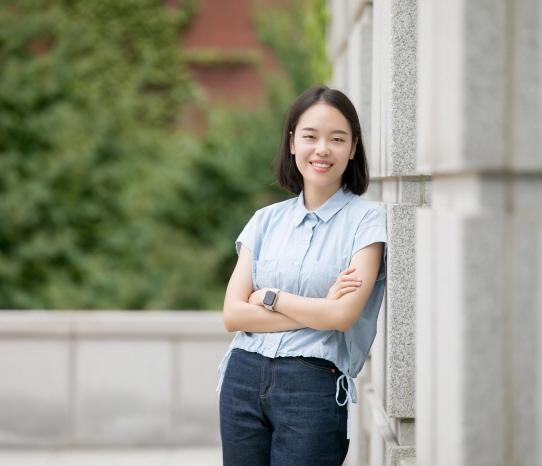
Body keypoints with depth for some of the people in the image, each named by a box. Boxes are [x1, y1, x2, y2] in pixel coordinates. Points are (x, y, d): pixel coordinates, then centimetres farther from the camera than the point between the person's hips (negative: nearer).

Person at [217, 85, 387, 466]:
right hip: (245, 379, 4)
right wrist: (317, 313, -7)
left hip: (315, 387, -4)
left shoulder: (368, 219, -1)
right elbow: (233, 314, 2)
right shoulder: (266, 220, 11)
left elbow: (343, 315, -13)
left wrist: (267, 296, -2)